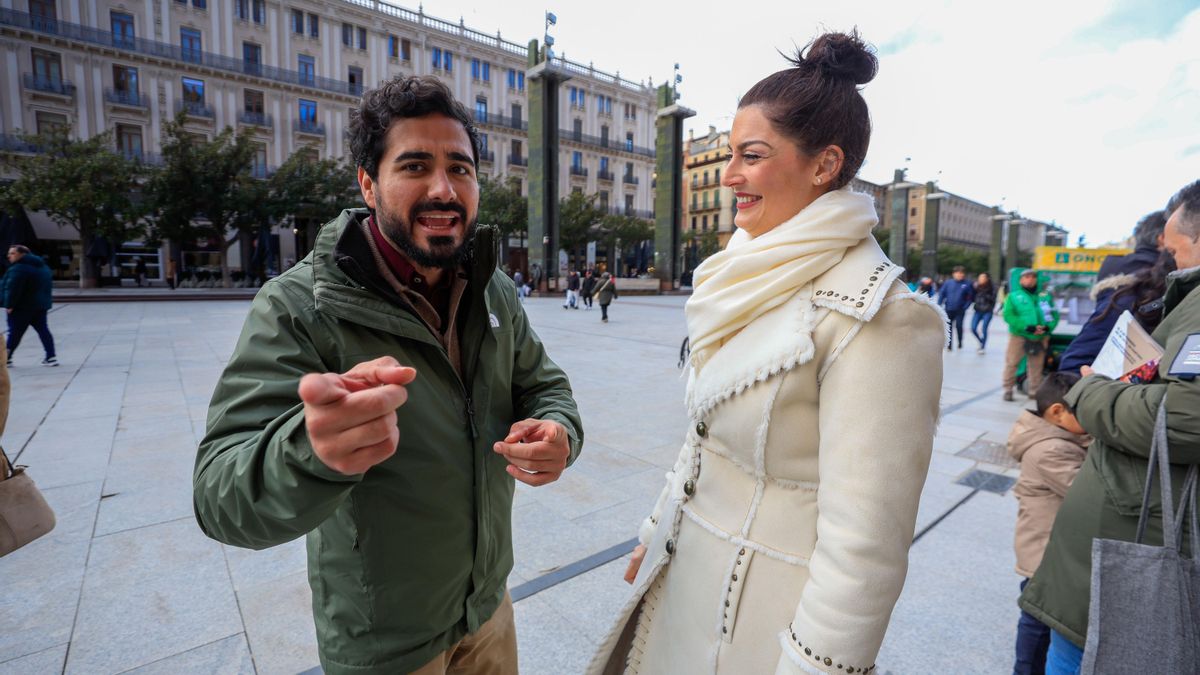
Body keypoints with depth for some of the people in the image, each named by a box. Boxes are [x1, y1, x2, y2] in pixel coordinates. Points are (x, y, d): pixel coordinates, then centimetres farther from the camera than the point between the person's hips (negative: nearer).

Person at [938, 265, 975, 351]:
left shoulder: (967, 284, -3)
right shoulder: (948, 282, 0)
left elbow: (971, 297, 3)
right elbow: (941, 294, 3)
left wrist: (966, 306, -7)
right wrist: (939, 305, -5)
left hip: (960, 310, -2)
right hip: (949, 309, 2)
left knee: (959, 326, -8)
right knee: (949, 327, 5)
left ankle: (960, 342, 15)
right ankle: (949, 345, 15)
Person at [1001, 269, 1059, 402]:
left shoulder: (1045, 296, 12)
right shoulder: (1014, 296, 2)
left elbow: (1055, 314, 7)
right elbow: (1008, 315, -8)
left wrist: (1047, 327, -12)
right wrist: (1027, 327, -18)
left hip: (1040, 337, 3)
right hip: (1019, 336, -3)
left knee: (1036, 366, 9)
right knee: (1012, 363, -4)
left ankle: (1034, 391, 20)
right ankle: (1008, 390, 6)